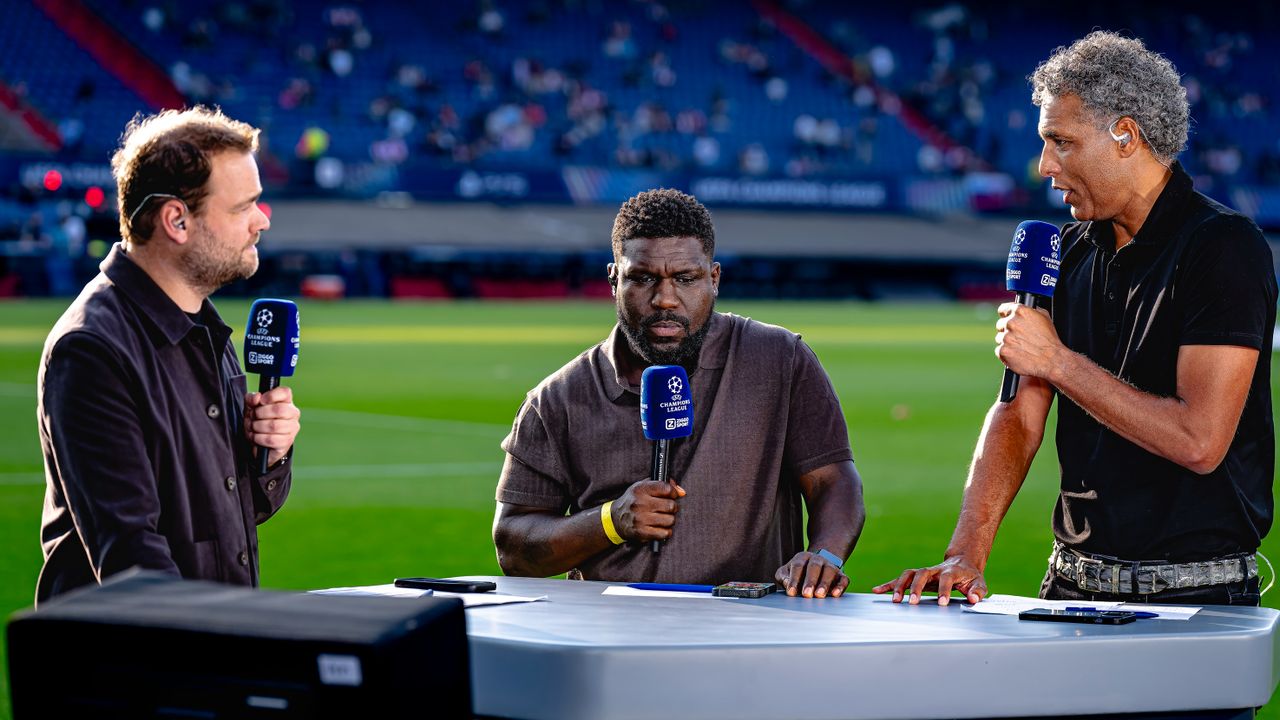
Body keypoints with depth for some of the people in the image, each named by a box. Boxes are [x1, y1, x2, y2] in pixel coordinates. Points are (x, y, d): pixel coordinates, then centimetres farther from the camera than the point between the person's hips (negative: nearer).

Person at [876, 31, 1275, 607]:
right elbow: (1020, 414, 8)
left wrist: (1058, 361, -13)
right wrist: (966, 552, -6)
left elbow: (1199, 441, -19)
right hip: (1074, 583, 6)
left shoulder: (1226, 247, -10)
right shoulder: (1072, 251, 13)